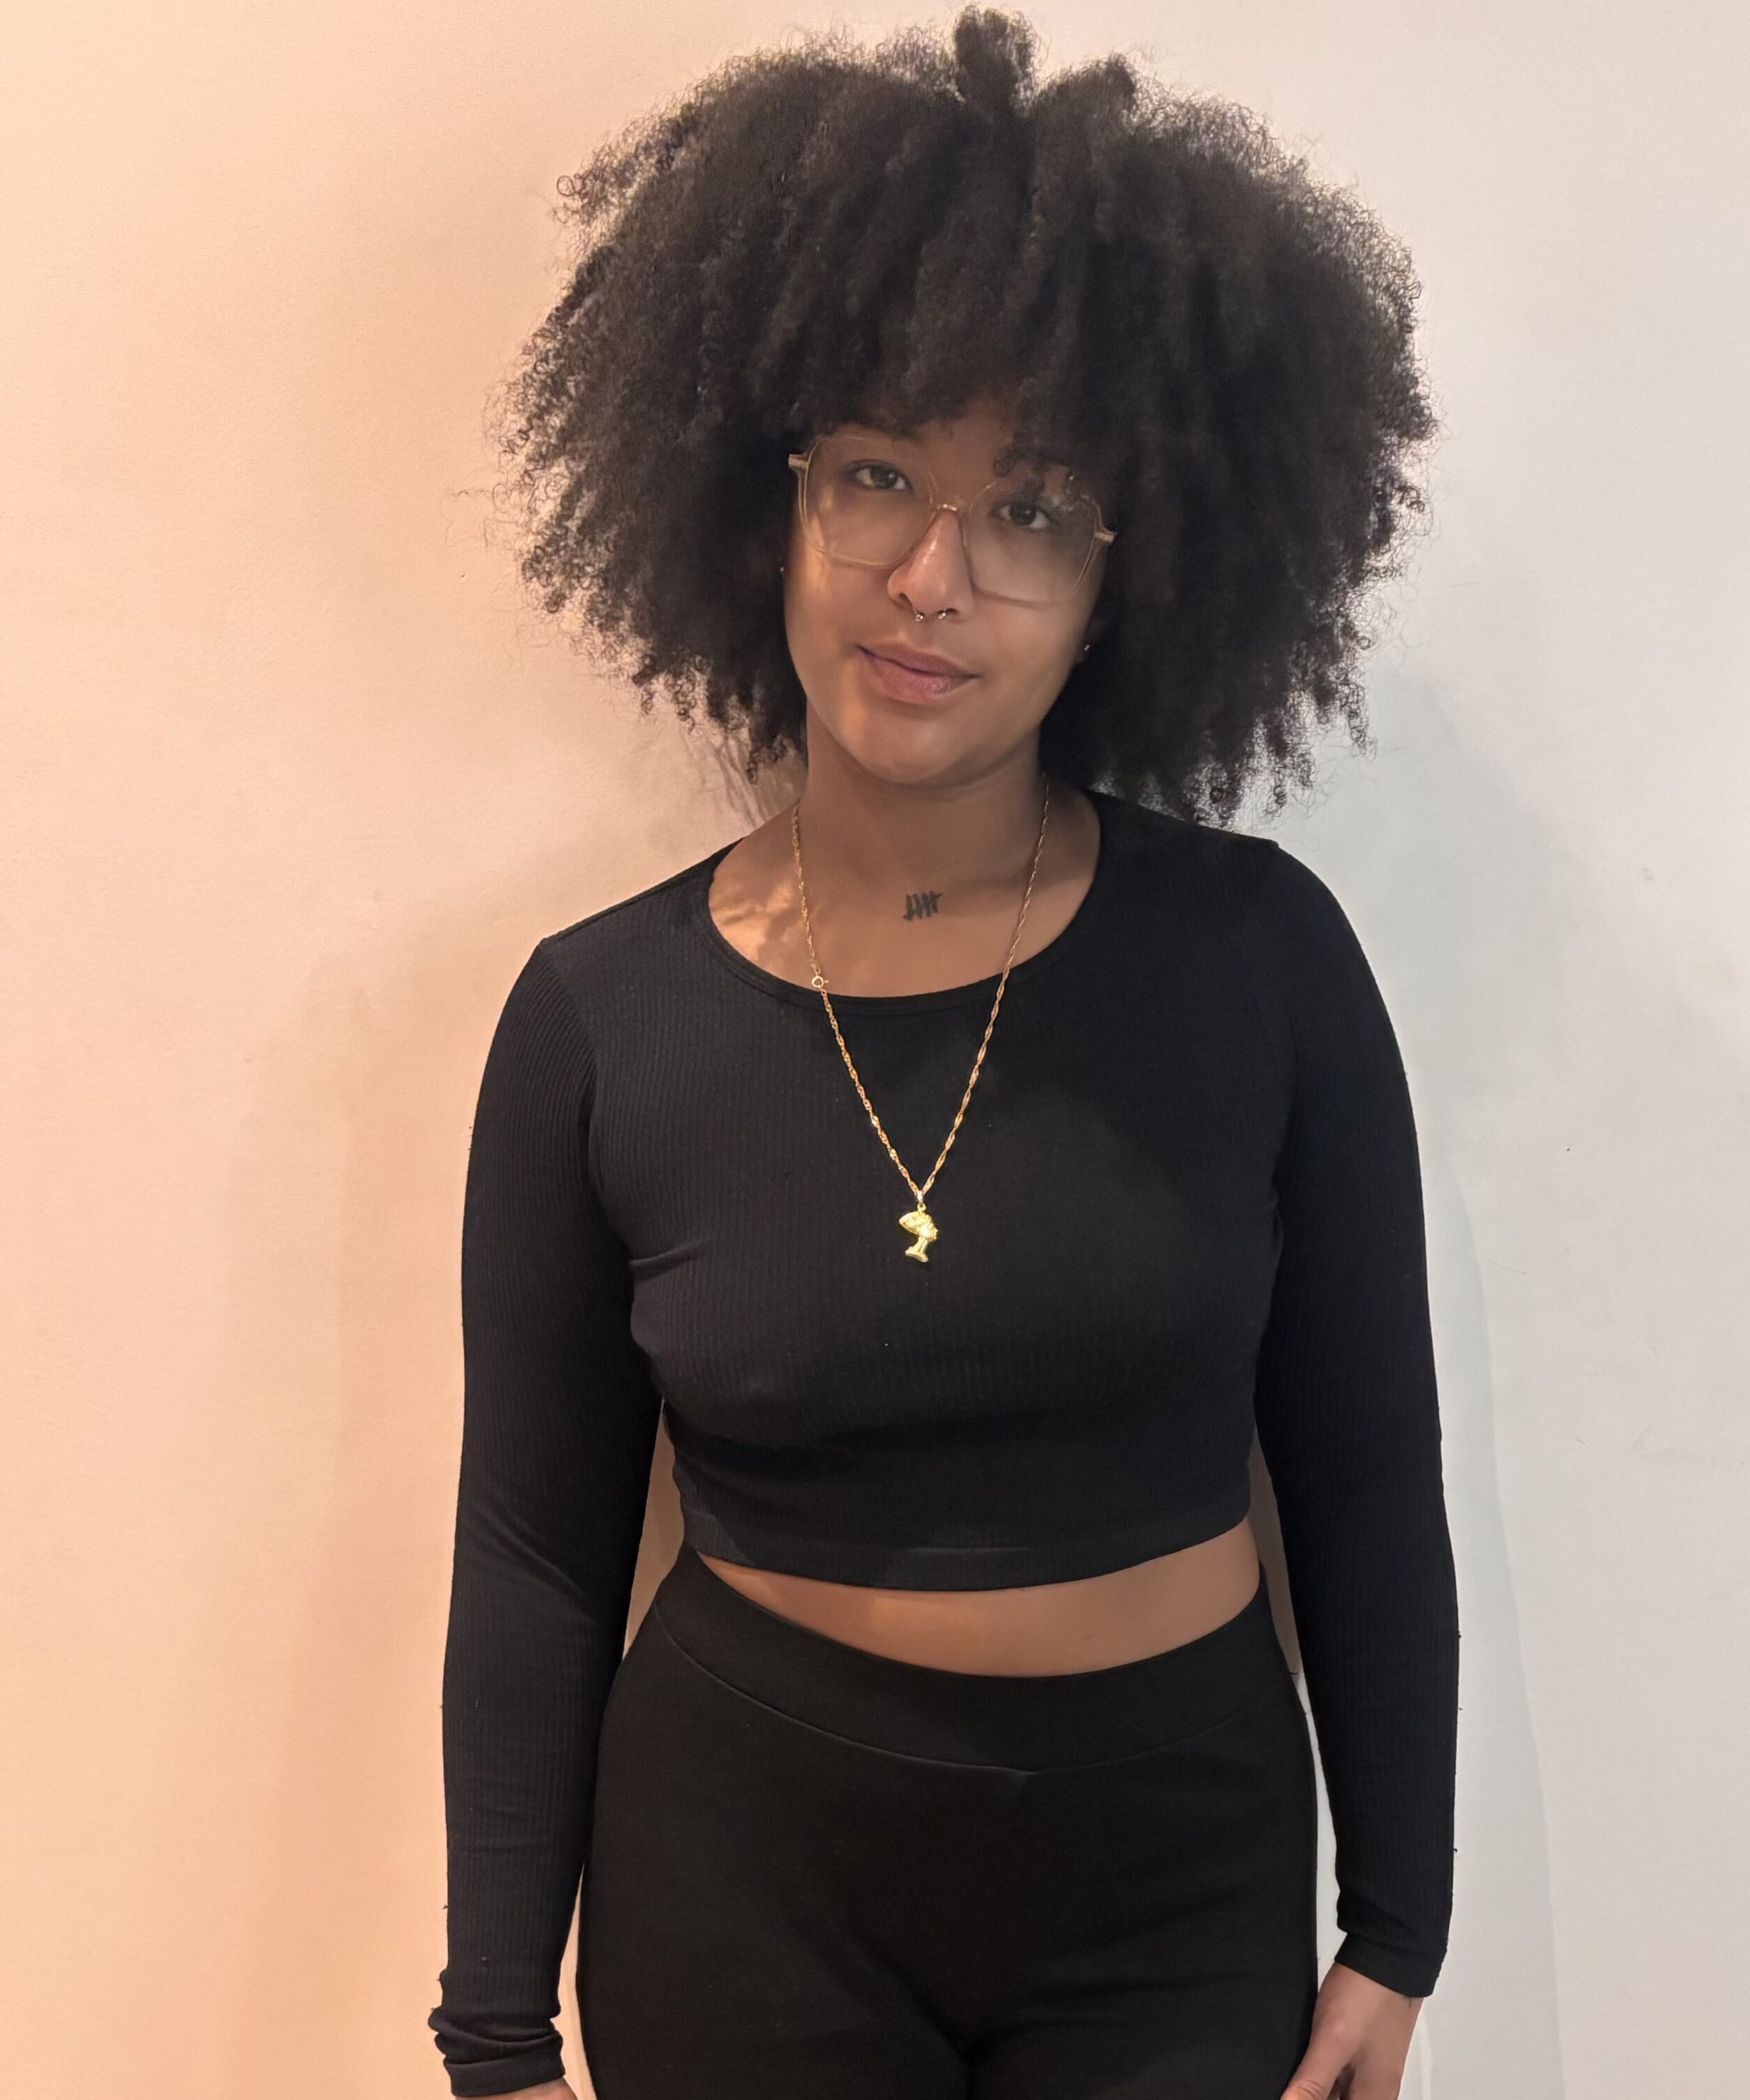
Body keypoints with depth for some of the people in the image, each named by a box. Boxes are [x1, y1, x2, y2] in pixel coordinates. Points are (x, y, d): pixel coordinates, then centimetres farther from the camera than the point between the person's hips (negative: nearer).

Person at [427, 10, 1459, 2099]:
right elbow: (536, 1555, -3)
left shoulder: (1256, 956, -10)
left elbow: (1367, 1475, -2)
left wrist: (1396, 1932, 2)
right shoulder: (597, 1017, -9)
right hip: (741, 1868, 0)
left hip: (1183, 1868, 0)